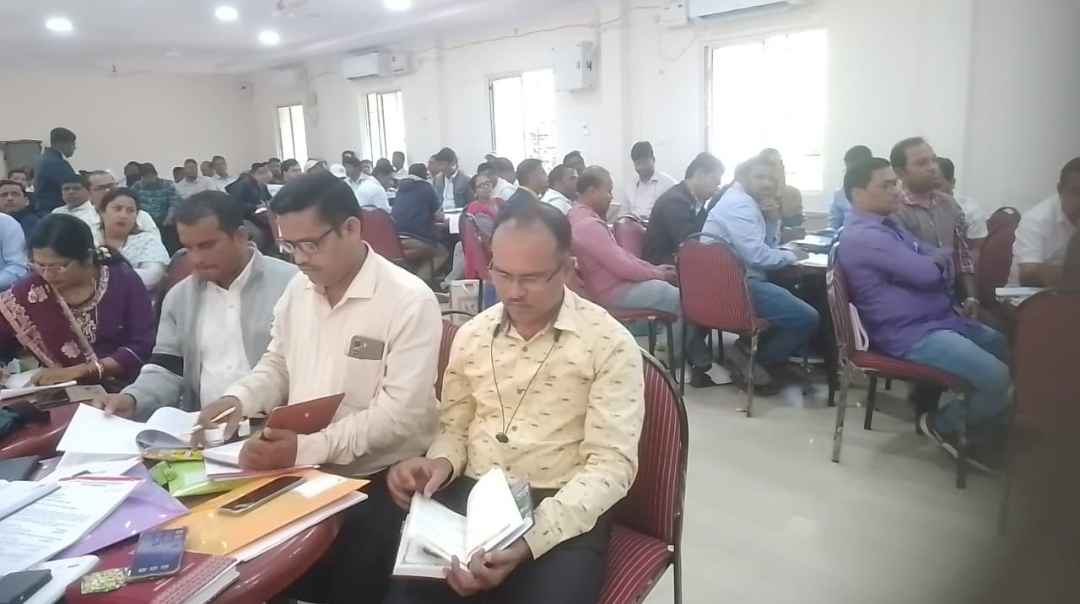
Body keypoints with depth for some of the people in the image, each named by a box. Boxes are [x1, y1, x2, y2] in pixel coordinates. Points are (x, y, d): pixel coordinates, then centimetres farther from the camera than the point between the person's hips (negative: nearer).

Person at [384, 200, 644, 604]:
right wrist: (441, 464, -7)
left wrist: (530, 540, -23)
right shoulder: (471, 335, 7)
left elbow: (611, 464, -11)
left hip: (564, 510, -3)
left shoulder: (610, 343, -8)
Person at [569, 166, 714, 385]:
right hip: (614, 291, -11)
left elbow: (618, 253, 16)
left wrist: (654, 268, 9)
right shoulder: (589, 225, -24)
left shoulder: (582, 216, 10)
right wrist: (657, 274, -8)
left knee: (673, 288, 8)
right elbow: (623, 267, -24)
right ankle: (676, 360, 14)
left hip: (615, 282, 11)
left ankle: (698, 360, 8)